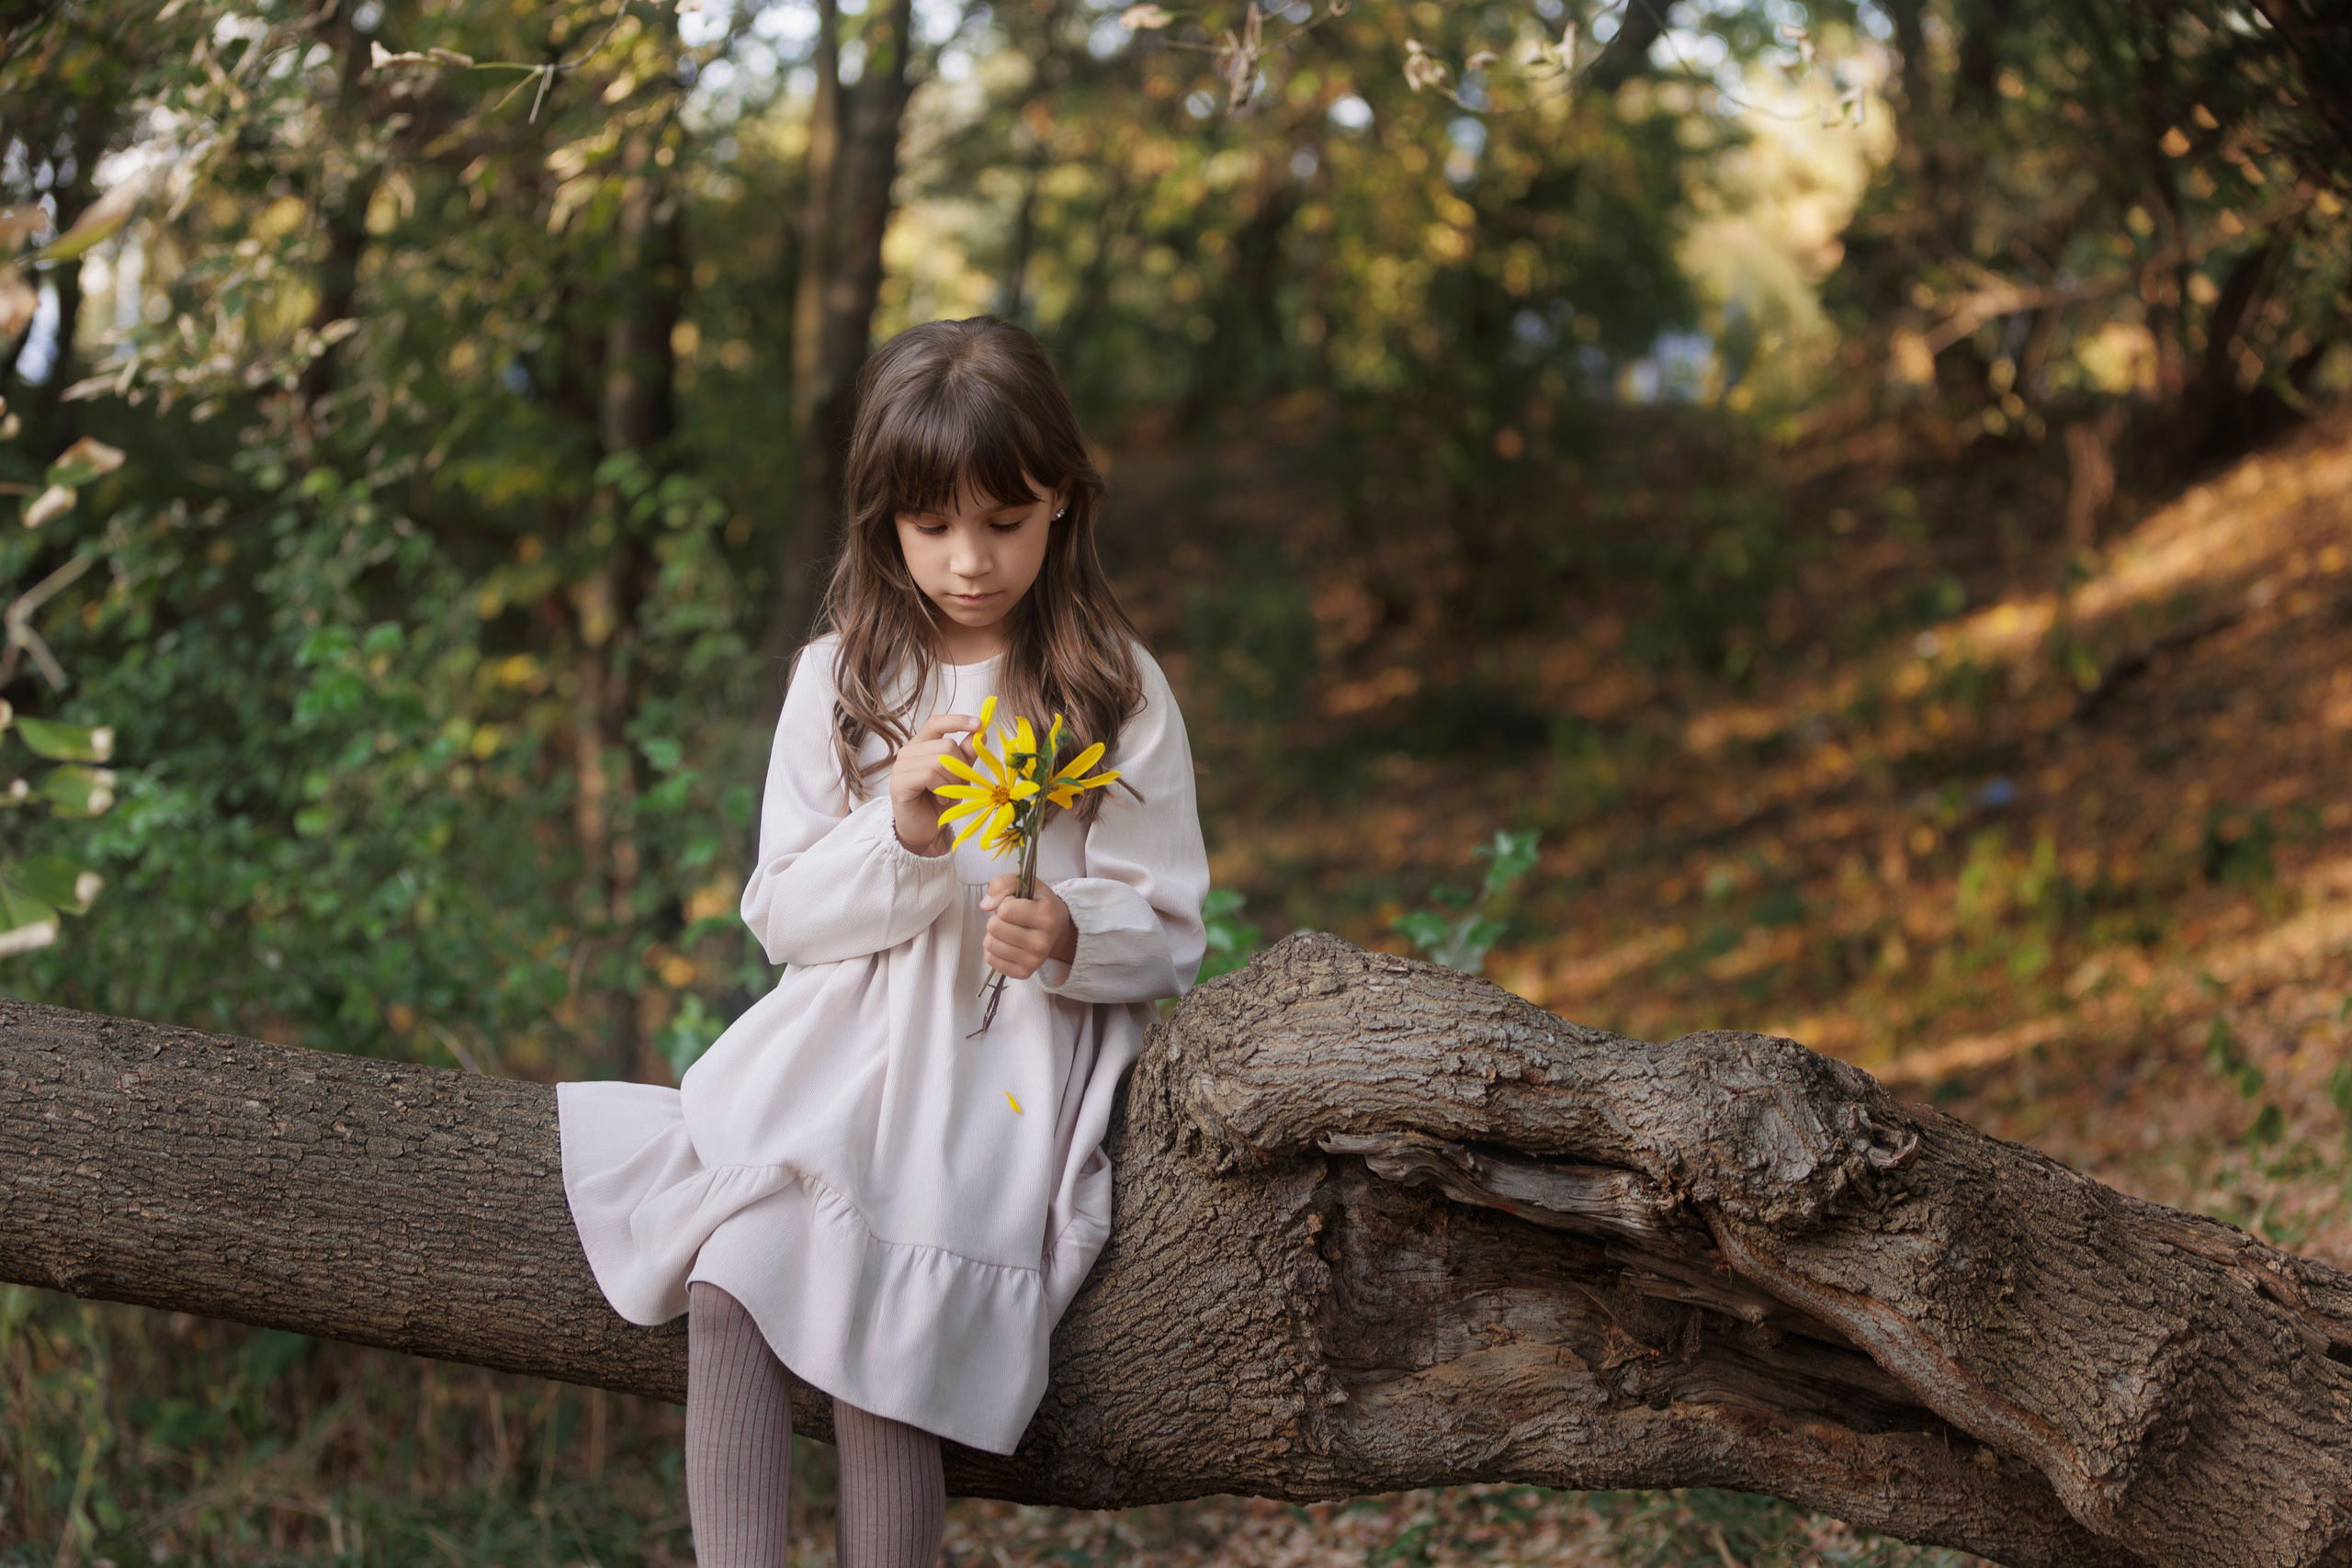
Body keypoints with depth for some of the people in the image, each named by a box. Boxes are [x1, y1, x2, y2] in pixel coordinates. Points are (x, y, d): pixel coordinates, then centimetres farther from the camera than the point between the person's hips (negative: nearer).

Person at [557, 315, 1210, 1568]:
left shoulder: (1116, 692, 3)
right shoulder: (839, 679, 10)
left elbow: (1168, 929, 4)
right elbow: (781, 915, 7)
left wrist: (1070, 938, -17)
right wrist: (899, 837, -11)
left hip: (1020, 1053, -3)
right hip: (846, 1031, 3)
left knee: (881, 1321, -22)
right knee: (729, 1276, -22)